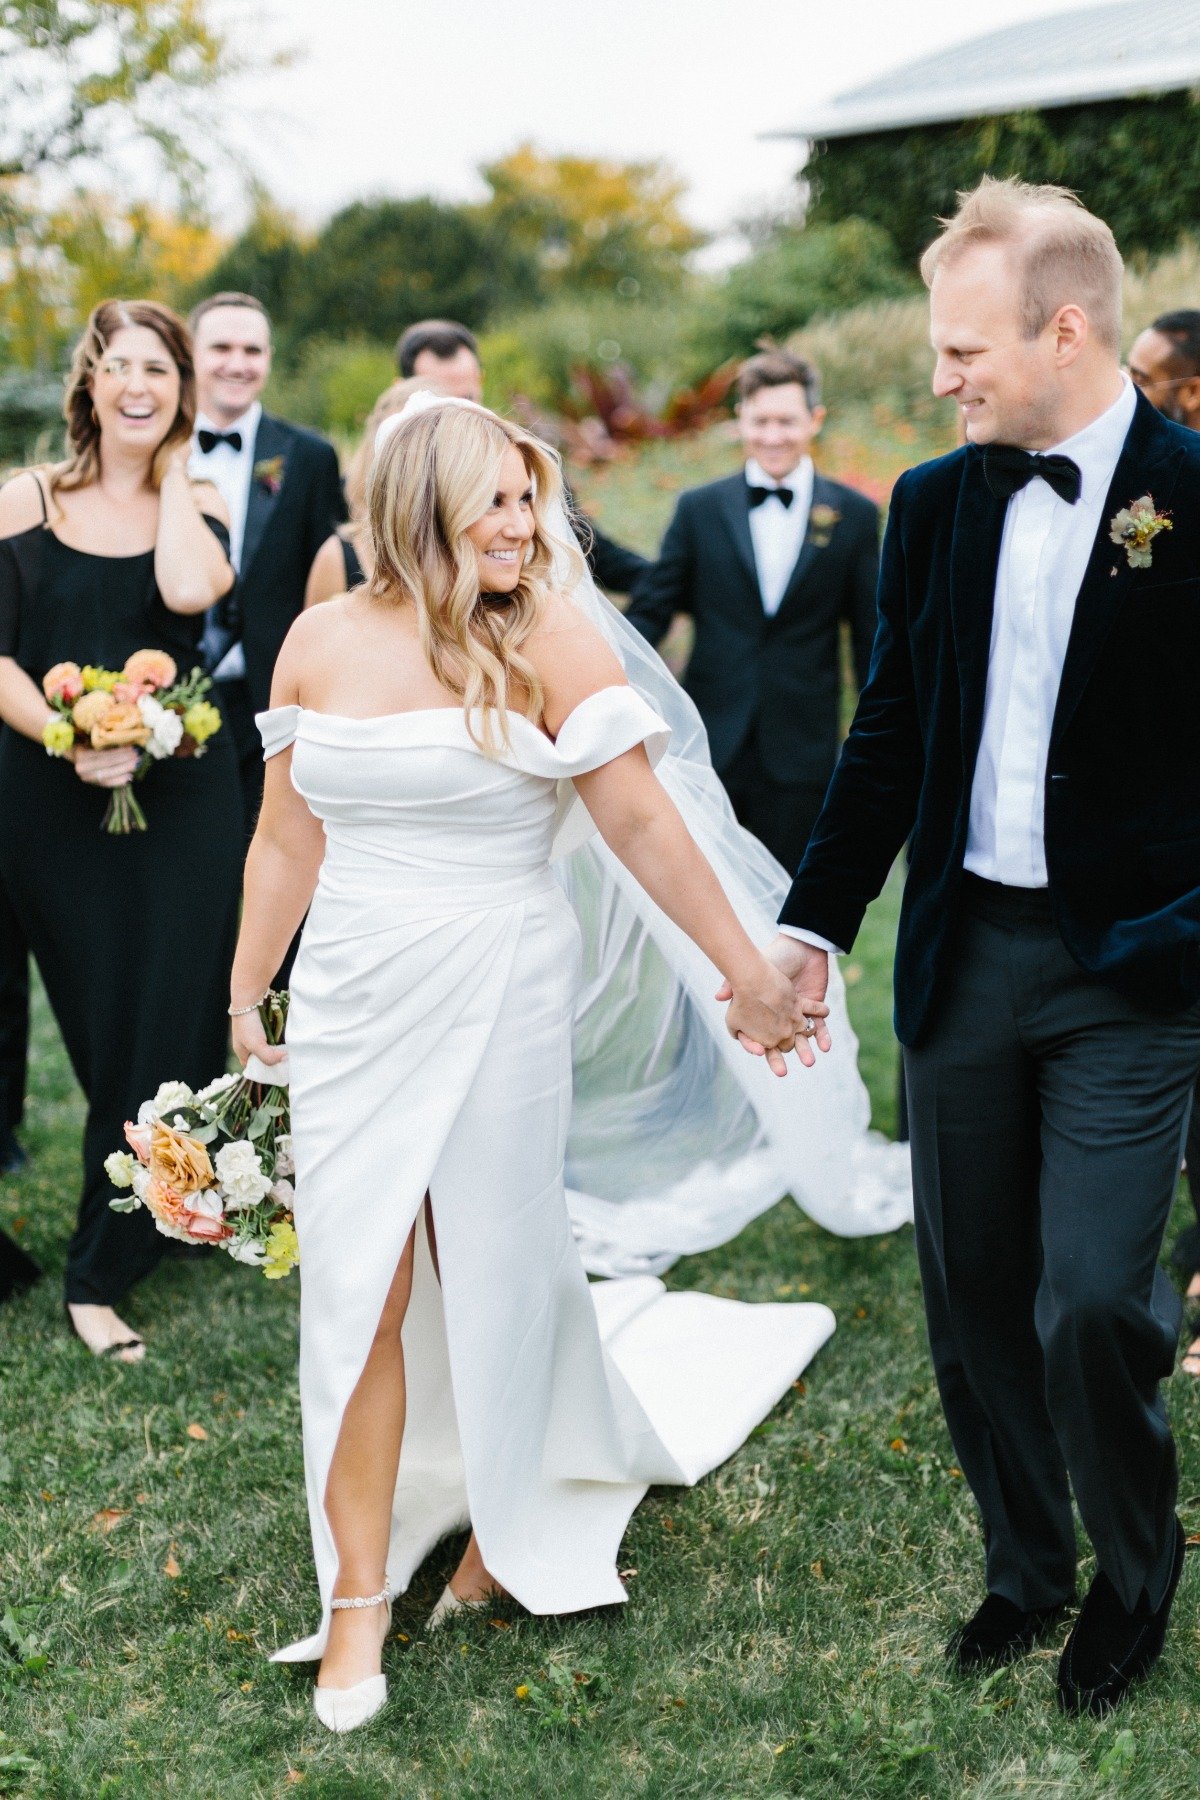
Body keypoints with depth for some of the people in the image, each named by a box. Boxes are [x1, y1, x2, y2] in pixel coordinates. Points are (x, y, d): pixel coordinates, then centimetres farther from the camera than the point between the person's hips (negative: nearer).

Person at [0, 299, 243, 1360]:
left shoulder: (198, 506, 4)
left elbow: (190, 592, -19)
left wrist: (172, 469, -6)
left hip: (183, 795, 1)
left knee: (166, 1023, 2)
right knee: (100, 1027, 6)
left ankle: (104, 1271, 17)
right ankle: (175, 1205, 25)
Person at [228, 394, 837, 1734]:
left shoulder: (548, 642, -7)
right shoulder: (322, 641, 2)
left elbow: (644, 828, -8)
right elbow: (286, 840, 9)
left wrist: (746, 973, -8)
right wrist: (244, 1004, 13)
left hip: (497, 1003, -2)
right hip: (351, 1006, 2)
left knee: (494, 1274, 9)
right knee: (359, 1293, 2)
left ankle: (513, 1526, 37)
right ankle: (358, 1601, 16)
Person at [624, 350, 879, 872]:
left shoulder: (854, 516, 3)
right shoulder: (699, 509, 4)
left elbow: (871, 635, 6)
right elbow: (651, 610, 3)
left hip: (801, 752, 0)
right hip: (711, 746, 0)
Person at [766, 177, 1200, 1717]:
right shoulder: (936, 502, 5)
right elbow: (890, 737, 11)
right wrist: (814, 922, 6)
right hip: (963, 953, 5)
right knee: (972, 1296, 12)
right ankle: (1023, 1566, 33)